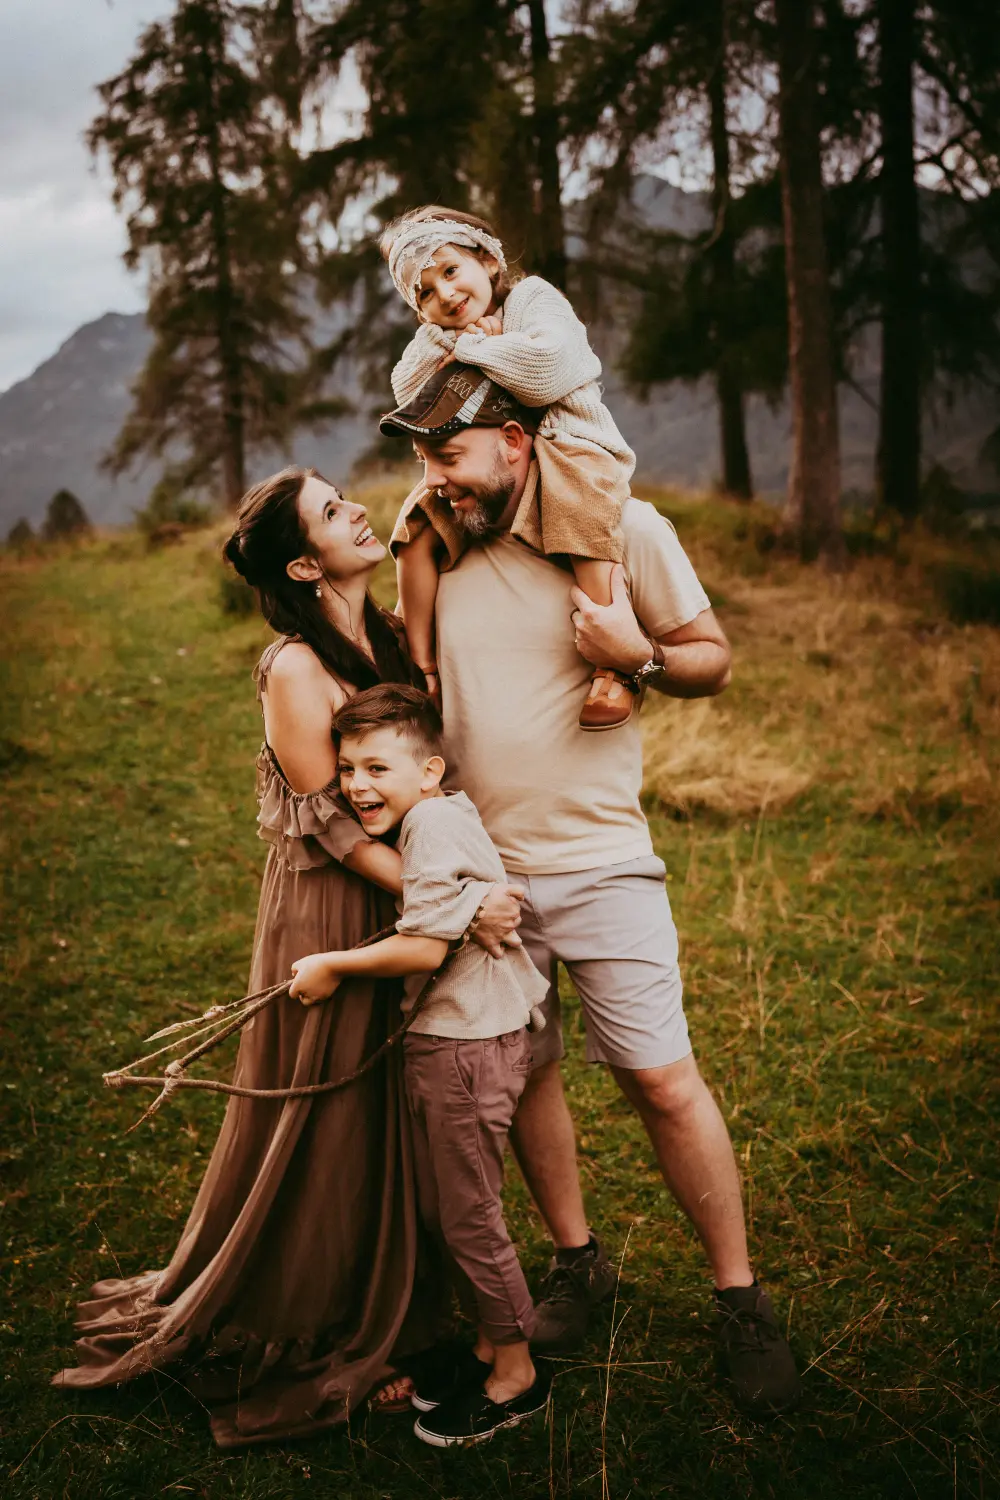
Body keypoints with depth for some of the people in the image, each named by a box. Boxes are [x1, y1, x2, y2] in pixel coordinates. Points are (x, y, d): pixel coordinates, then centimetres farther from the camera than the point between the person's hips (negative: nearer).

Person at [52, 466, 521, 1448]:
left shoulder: (389, 638, 5)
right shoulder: (295, 669, -18)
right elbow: (334, 825, -18)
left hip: (402, 899, 7)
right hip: (328, 914, -7)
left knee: (391, 1118, 18)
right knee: (324, 1122, 7)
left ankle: (375, 1322, 39)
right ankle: (295, 1339, 30)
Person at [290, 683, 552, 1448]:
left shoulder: (434, 822, -20)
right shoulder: (439, 818, 11)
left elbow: (424, 948, -24)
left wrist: (334, 967, -14)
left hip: (470, 1046, -10)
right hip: (443, 1039, 10)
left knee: (469, 1215, 3)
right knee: (441, 1209, 19)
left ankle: (517, 1374, 21)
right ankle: (490, 1346, 35)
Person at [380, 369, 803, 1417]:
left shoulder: (623, 528, -5)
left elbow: (714, 660, 2)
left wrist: (637, 655, -18)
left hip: (598, 858, -4)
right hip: (477, 867, 4)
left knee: (662, 1080, -3)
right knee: (521, 1074, 12)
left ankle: (741, 1302, 14)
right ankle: (576, 1262, 33)